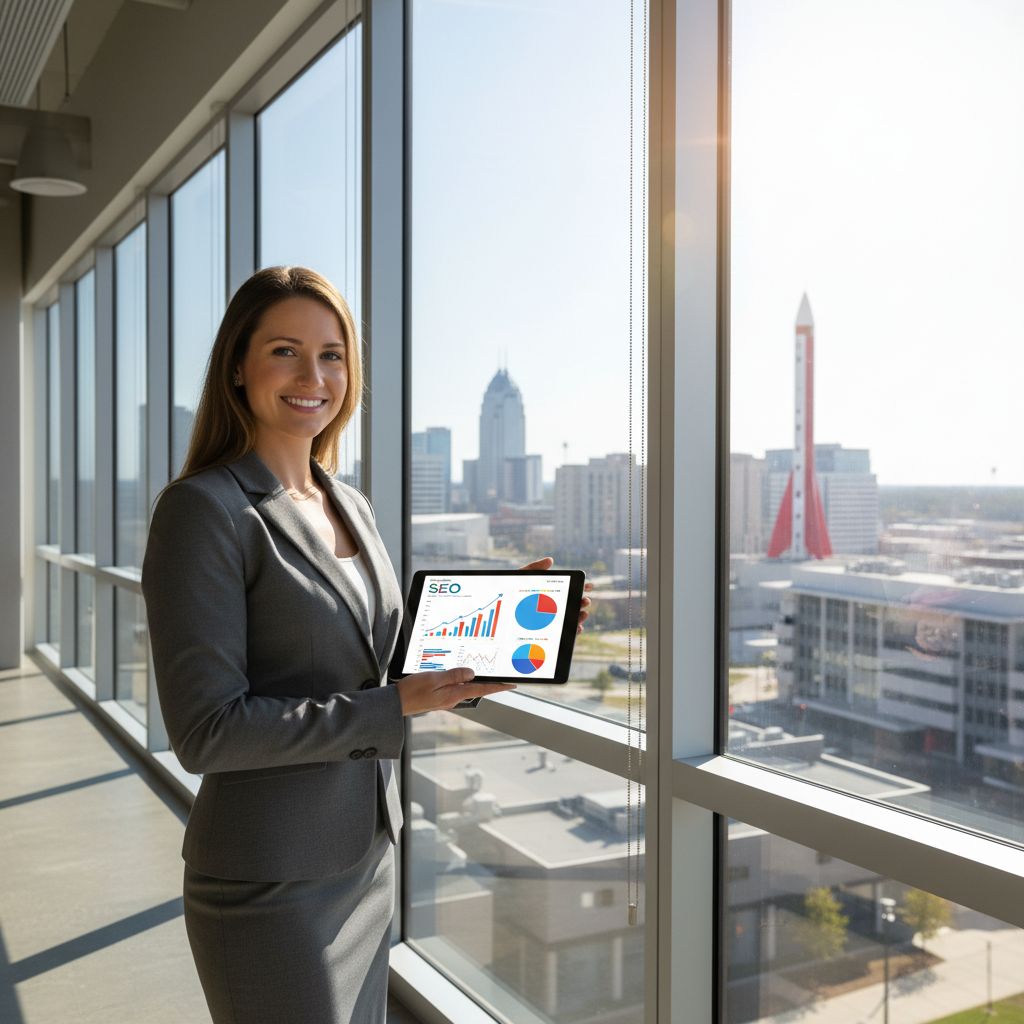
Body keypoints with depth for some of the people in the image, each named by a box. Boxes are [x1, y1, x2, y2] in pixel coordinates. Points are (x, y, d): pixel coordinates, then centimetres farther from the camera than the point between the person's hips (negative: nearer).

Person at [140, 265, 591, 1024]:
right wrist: (394, 707, -22)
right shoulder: (204, 510, -16)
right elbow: (205, 729, -20)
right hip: (272, 885, -7)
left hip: (368, 857, 7)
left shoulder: (350, 505, 8)